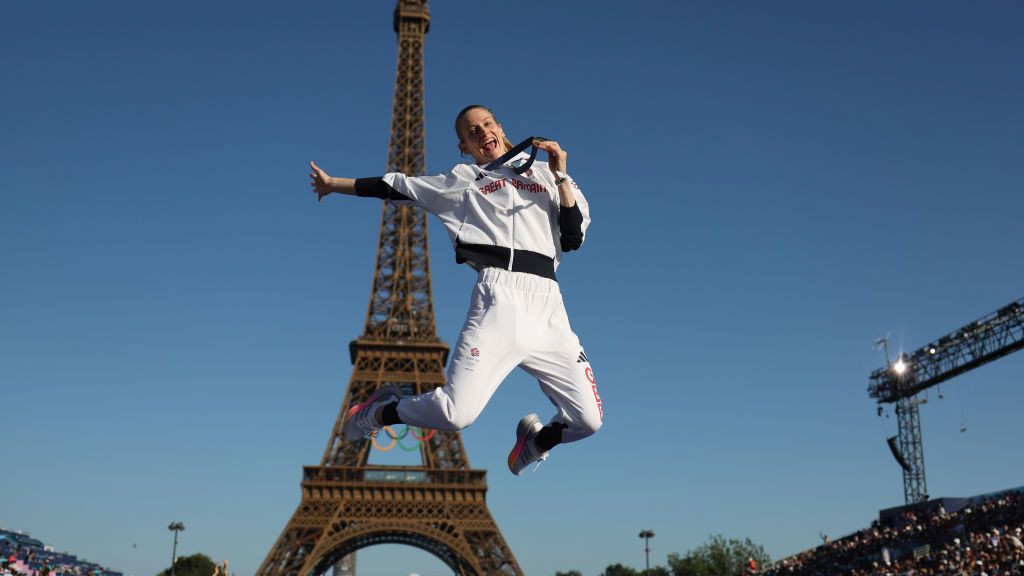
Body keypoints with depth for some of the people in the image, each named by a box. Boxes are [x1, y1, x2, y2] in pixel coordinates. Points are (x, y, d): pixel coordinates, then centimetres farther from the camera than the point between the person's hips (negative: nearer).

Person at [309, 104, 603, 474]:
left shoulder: (544, 173, 22)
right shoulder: (463, 181, 19)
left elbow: (573, 239, 12)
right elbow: (394, 187, 24)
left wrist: (561, 177, 5)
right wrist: (333, 184, 28)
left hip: (548, 305, 3)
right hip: (499, 295, -2)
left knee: (588, 420, -5)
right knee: (455, 413, -19)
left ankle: (534, 442, 30)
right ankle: (378, 412, 13)